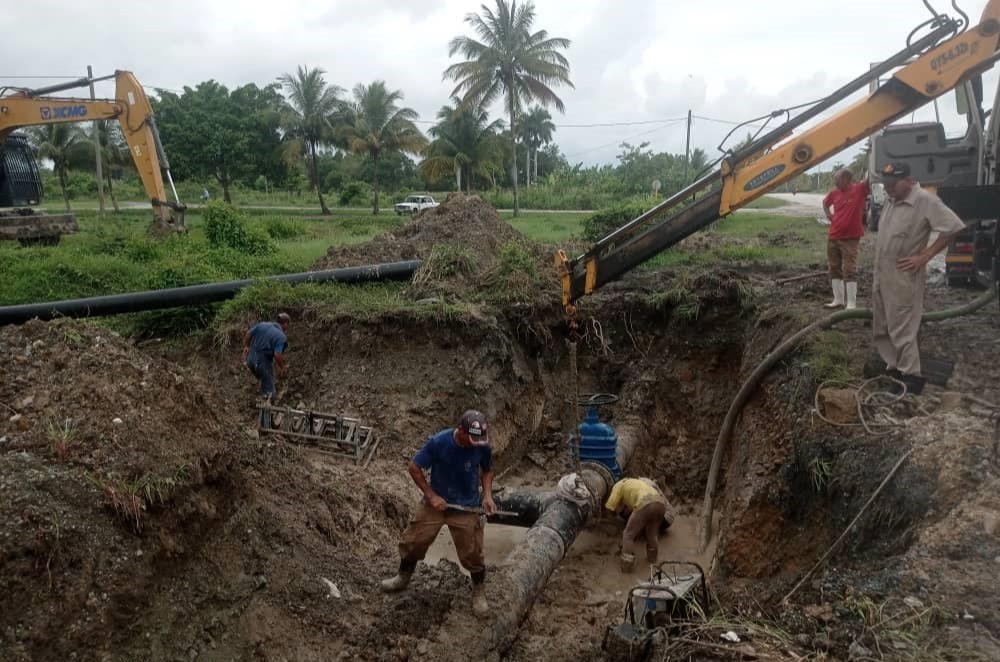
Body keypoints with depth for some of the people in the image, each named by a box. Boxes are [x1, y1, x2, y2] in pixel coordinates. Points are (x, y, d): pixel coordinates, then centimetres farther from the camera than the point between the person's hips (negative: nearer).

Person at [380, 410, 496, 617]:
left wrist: (487, 495, -11)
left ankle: (478, 593, 28)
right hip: (436, 503, 0)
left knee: (472, 553, 2)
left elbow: (487, 470, 4)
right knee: (412, 542, 10)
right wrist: (431, 495, -17)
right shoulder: (438, 442, -24)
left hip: (466, 508, 0)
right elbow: (414, 468, -13)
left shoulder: (482, 447, -17)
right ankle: (403, 578, 39)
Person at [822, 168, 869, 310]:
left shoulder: (859, 189, -9)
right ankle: (838, 299, 25)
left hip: (850, 238, -6)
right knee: (834, 269, 13)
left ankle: (851, 304, 0)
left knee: (849, 270, -5)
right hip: (833, 237, 6)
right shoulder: (834, 193, 7)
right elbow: (825, 202, 25)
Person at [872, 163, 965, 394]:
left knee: (901, 329, -5)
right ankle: (893, 368, 26)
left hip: (904, 278, -9)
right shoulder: (892, 201, 10)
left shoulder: (925, 200, -16)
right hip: (882, 275, 9)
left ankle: (911, 376, 4)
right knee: (882, 328, 15)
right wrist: (877, 274, 16)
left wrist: (924, 257, -19)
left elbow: (953, 227, -21)